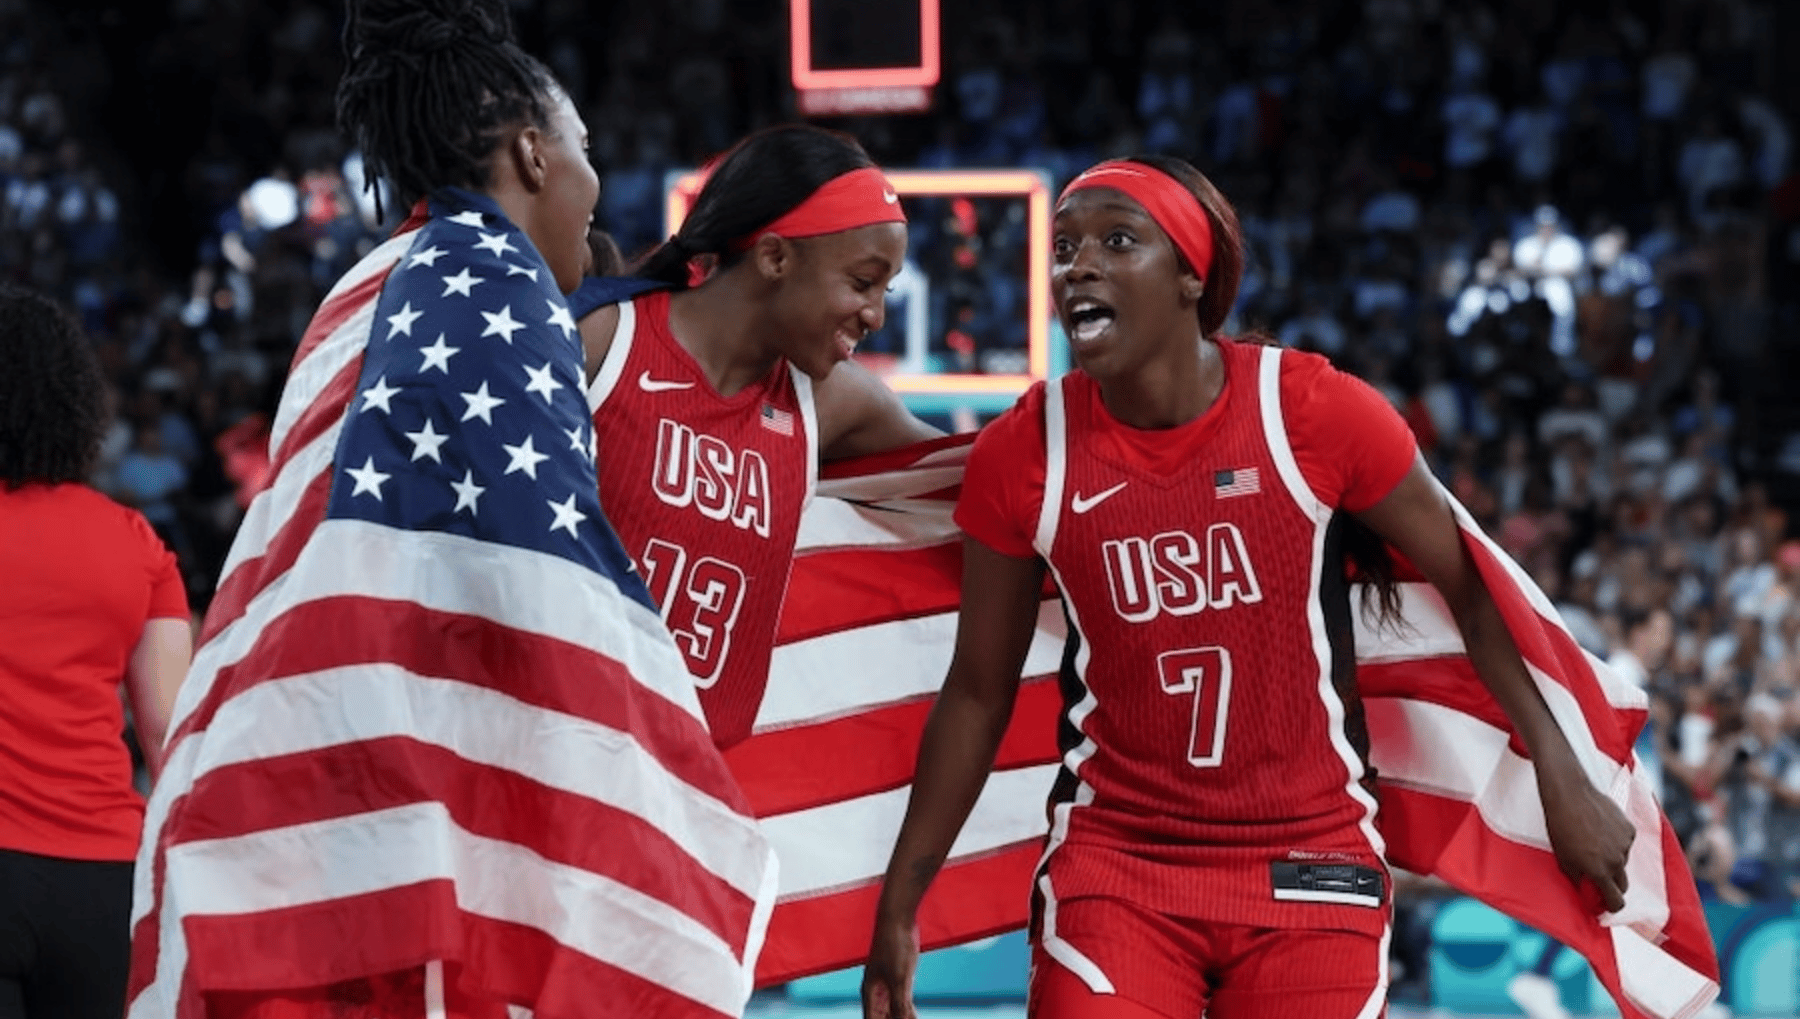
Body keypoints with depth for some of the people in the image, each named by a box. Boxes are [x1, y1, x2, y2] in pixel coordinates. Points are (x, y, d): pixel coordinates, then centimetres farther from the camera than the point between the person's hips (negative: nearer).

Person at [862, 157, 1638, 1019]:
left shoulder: (1318, 414, -11)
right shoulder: (1023, 455, -5)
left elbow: (1469, 585, 2)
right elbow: (978, 691, 6)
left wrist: (1563, 780, 1)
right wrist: (901, 903, 7)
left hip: (1310, 868, 0)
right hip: (1113, 866, 1)